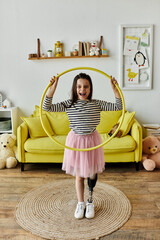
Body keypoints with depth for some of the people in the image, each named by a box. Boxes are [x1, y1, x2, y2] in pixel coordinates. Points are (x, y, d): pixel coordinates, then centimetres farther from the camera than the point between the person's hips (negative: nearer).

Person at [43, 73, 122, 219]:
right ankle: (80, 203, 32)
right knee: (79, 175, 12)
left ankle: (90, 203, 34)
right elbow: (47, 107, -16)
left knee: (91, 173, 13)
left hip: (92, 140, 1)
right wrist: (52, 88, -25)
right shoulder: (69, 104, -7)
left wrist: (115, 89, -18)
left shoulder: (97, 104, -5)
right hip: (76, 141, 0)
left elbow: (118, 107, -7)